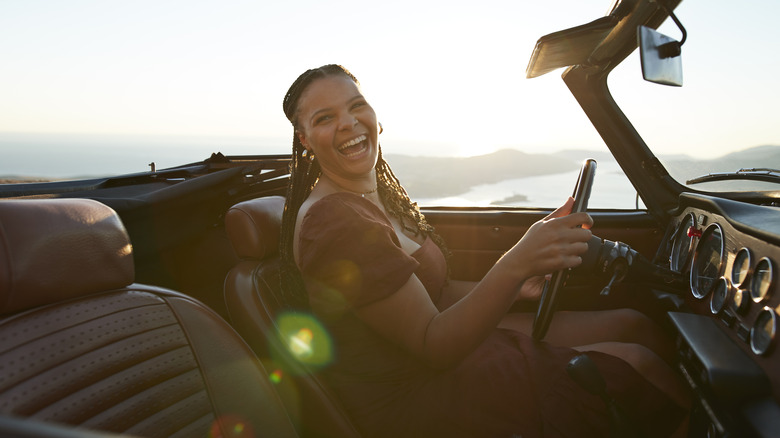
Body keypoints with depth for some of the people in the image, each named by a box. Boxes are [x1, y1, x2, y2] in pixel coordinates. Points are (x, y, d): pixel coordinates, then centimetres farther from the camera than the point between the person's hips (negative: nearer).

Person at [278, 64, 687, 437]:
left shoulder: (381, 194, 6)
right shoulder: (331, 222, -24)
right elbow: (432, 347, -24)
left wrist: (513, 287, 0)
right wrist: (513, 266, -37)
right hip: (405, 397, -8)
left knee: (633, 325, 6)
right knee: (633, 364, -10)